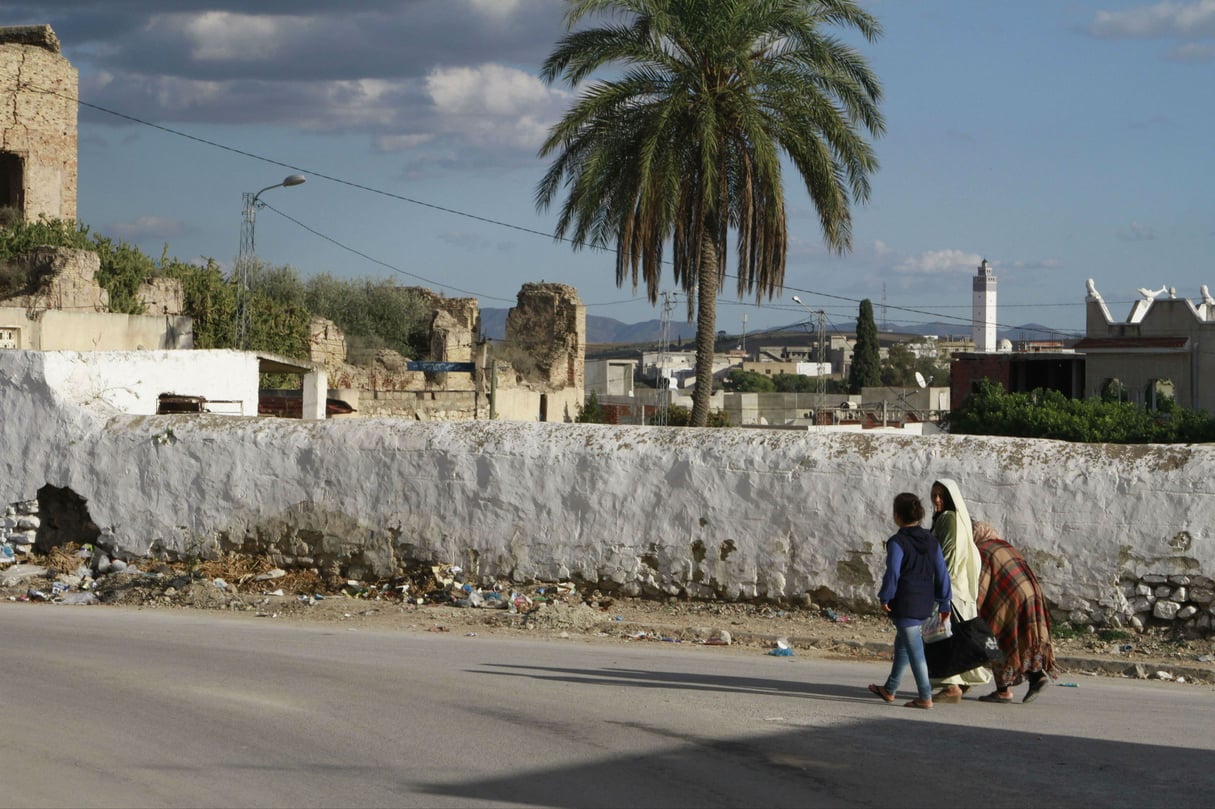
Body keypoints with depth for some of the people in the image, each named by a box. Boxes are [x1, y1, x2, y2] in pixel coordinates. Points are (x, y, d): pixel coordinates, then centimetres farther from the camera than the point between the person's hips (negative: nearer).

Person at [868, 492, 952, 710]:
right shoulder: (931, 541, 7)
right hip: (925, 604, 8)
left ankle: (925, 697, -6)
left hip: (905, 604, -8)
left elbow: (892, 573, -17)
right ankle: (889, 689, 34)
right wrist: (943, 603, 14)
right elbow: (942, 574, 8)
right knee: (902, 644, 21)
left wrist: (885, 597, -4)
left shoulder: (897, 542, -14)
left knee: (914, 649, -5)